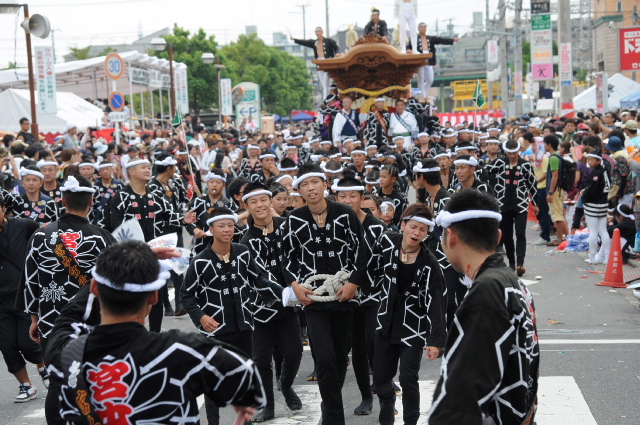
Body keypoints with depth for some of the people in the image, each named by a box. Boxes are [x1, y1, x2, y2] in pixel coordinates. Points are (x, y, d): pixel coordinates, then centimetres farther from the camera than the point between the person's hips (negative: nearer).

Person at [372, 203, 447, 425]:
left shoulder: (429, 264, -17)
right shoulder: (386, 243, -8)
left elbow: (436, 303, -18)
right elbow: (376, 273, 9)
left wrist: (436, 339, -23)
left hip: (414, 328, -4)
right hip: (386, 323, 4)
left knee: (408, 378, -8)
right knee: (381, 378, 10)